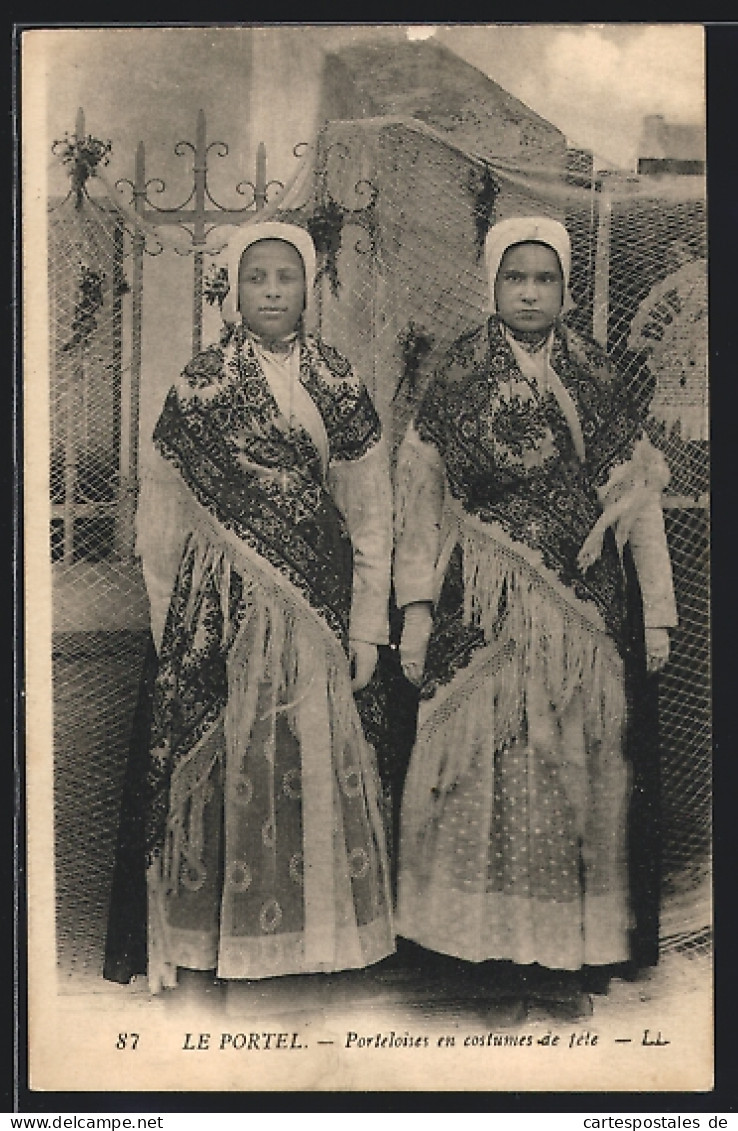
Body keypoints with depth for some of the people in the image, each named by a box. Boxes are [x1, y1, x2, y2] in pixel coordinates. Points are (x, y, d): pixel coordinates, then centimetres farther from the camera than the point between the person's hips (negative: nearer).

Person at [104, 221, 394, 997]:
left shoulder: (339, 384, 7)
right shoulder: (201, 383, 1)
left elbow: (370, 514, 6)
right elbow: (163, 512, 2)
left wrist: (367, 626, 2)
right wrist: (171, 625, 0)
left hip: (317, 600, 2)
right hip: (223, 602, -2)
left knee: (319, 757, 4)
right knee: (224, 757, 0)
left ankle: (319, 927, 20)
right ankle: (216, 929, 15)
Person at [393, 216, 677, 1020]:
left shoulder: (596, 379, 8)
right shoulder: (458, 378, 3)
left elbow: (640, 494, 7)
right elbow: (419, 498, 1)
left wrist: (657, 611, 3)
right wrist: (416, 607, -6)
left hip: (582, 611, 2)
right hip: (484, 611, -2)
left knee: (575, 771, 5)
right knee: (482, 767, -1)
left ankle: (561, 952, 17)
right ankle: (487, 946, 13)